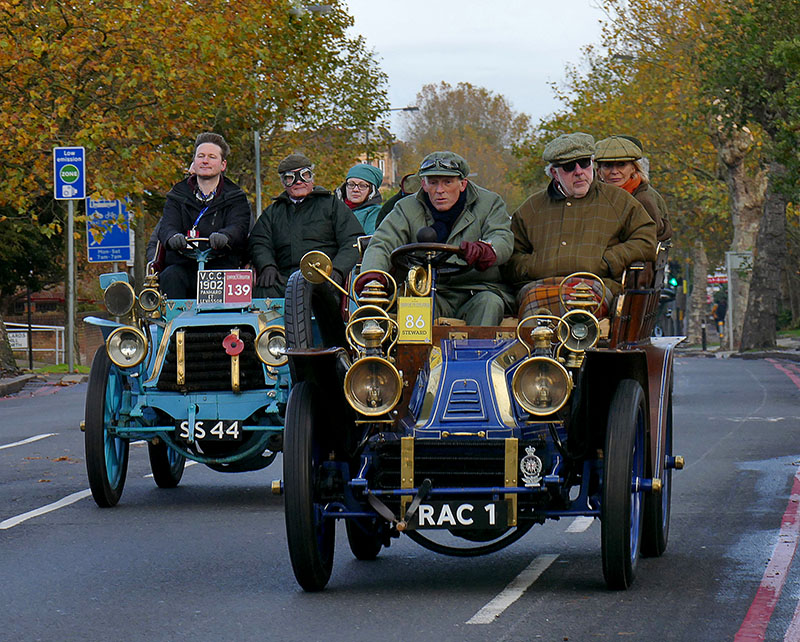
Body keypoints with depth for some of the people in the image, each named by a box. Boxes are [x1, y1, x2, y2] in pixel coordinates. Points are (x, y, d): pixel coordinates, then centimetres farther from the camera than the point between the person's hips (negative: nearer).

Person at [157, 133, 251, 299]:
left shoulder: (235, 198, 11)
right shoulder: (178, 195, 15)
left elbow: (238, 227, -8)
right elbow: (166, 227, -1)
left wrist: (224, 236, -36)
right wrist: (172, 237, -30)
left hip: (221, 263, -1)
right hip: (183, 265, 2)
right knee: (169, 276, -31)